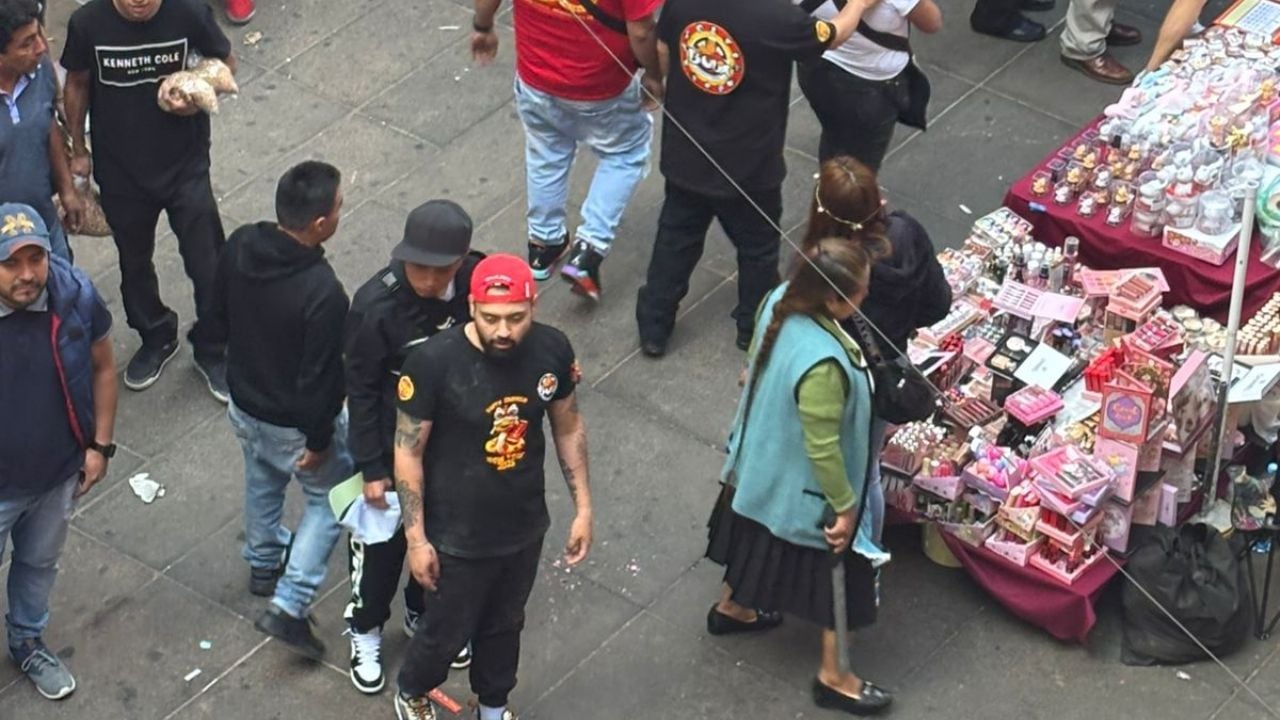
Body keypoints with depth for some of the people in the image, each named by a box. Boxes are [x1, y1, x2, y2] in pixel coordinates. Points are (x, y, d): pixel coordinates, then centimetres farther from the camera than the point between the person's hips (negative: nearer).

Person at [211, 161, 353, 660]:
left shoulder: (239, 246, -17)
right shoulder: (322, 292, -37)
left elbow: (219, 322, 1)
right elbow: (321, 376, -27)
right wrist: (319, 440, -13)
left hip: (244, 400, 7)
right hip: (296, 422, -6)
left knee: (262, 481, 32)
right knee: (330, 498, 18)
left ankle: (263, 564, 57)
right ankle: (289, 607, 14)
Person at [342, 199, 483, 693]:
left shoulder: (480, 281, -19)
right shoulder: (376, 305, -30)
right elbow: (361, 391, -17)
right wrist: (371, 468, -13)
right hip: (394, 448, -4)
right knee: (382, 541, 16)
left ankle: (424, 614, 51)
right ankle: (365, 629, 42)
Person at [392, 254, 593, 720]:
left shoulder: (552, 350, -16)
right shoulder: (434, 362, -28)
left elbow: (568, 427, 1)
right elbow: (408, 452, -18)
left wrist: (583, 508, 2)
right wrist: (416, 539, -14)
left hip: (525, 527, 4)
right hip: (457, 536, -3)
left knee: (504, 625, 27)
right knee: (447, 632, 19)